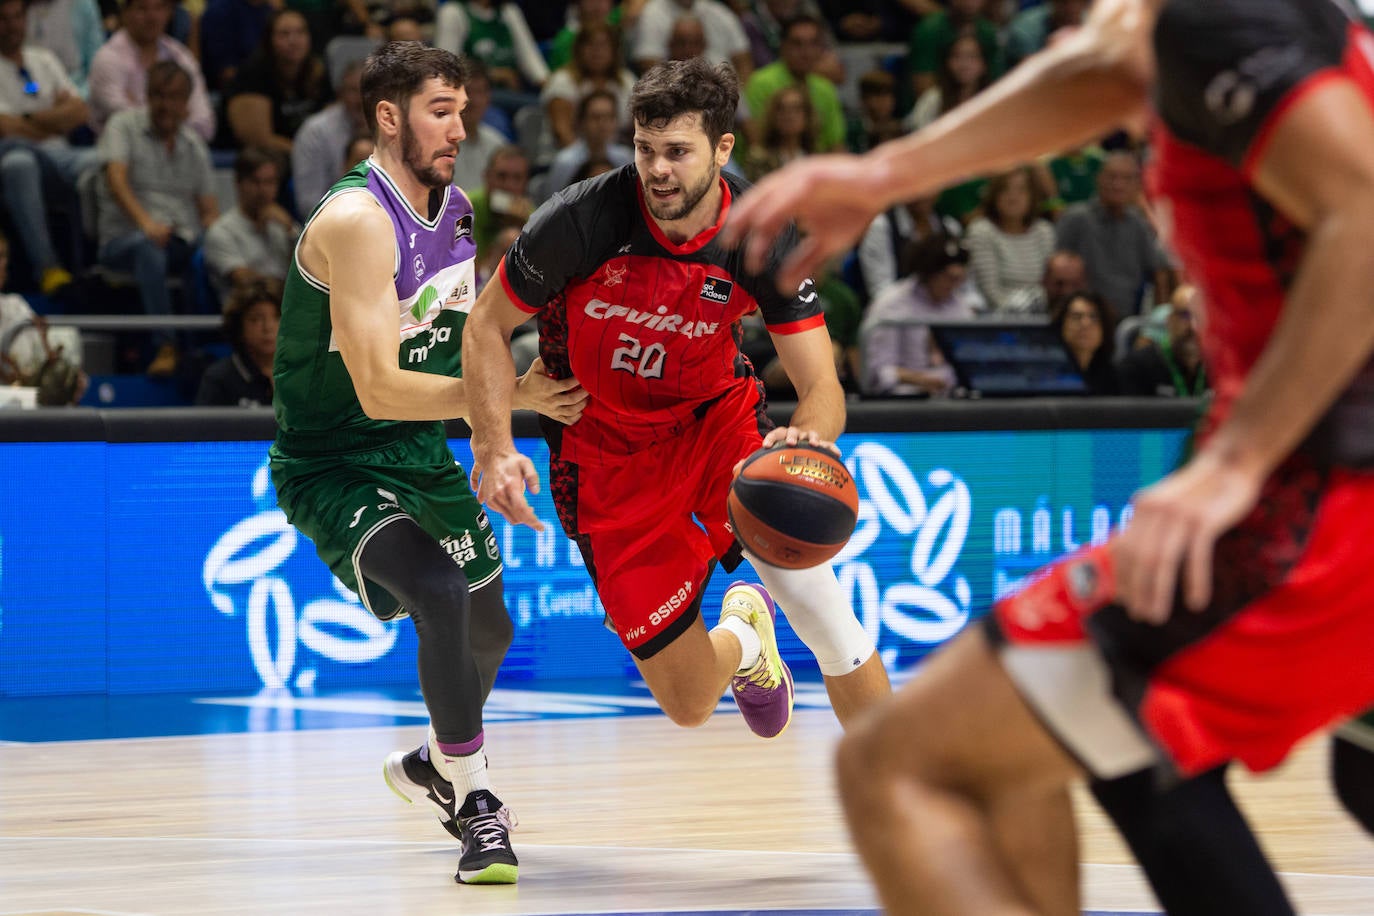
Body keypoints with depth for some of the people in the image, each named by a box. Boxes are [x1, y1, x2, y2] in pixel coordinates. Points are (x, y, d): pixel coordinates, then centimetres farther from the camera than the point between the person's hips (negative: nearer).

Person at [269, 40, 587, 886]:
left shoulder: (455, 206, 2)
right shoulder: (356, 220, -26)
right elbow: (380, 388, -30)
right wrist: (517, 395, -28)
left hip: (422, 456, 9)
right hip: (333, 464, -9)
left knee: (489, 626, 20)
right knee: (442, 597, -29)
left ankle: (435, 766, 48)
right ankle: (476, 805, -16)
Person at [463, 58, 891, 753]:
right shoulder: (583, 221, -23)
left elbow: (822, 388, -17)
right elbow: (486, 325, -8)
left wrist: (806, 436, -40)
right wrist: (494, 447, -20)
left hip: (718, 416, 1)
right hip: (607, 455, -1)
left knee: (822, 610, -21)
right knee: (689, 703, -3)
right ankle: (741, 638, 35)